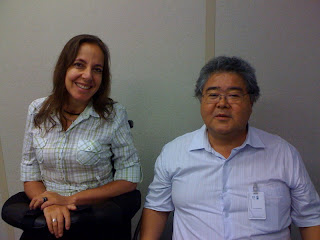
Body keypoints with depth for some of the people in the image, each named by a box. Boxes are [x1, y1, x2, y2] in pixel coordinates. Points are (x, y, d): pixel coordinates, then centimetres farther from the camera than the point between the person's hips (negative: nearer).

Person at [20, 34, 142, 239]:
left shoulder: (114, 115, -8)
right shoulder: (38, 111, 2)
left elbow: (129, 180, -6)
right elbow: (30, 173, 6)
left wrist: (70, 199, -11)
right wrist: (49, 205, -13)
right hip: (49, 221, 1)